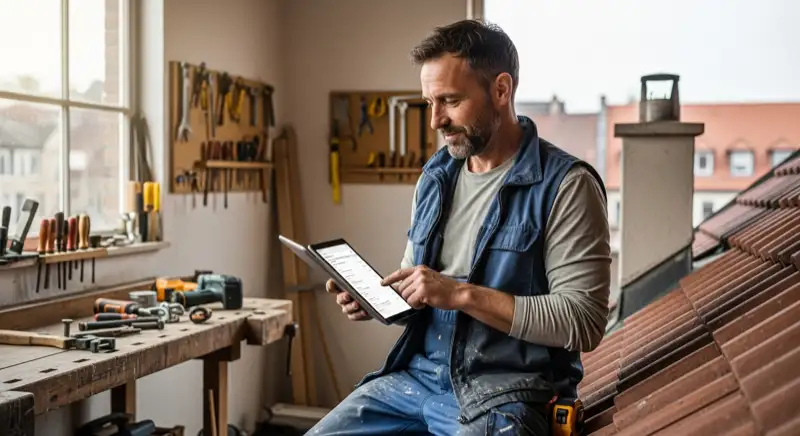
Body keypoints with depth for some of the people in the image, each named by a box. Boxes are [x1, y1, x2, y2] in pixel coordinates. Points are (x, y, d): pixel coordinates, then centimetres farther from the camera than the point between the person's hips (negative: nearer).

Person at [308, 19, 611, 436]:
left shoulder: (565, 185, -10)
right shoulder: (434, 178, 11)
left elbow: (584, 322, -16)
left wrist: (462, 294, -20)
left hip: (503, 394, -6)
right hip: (415, 377, 6)